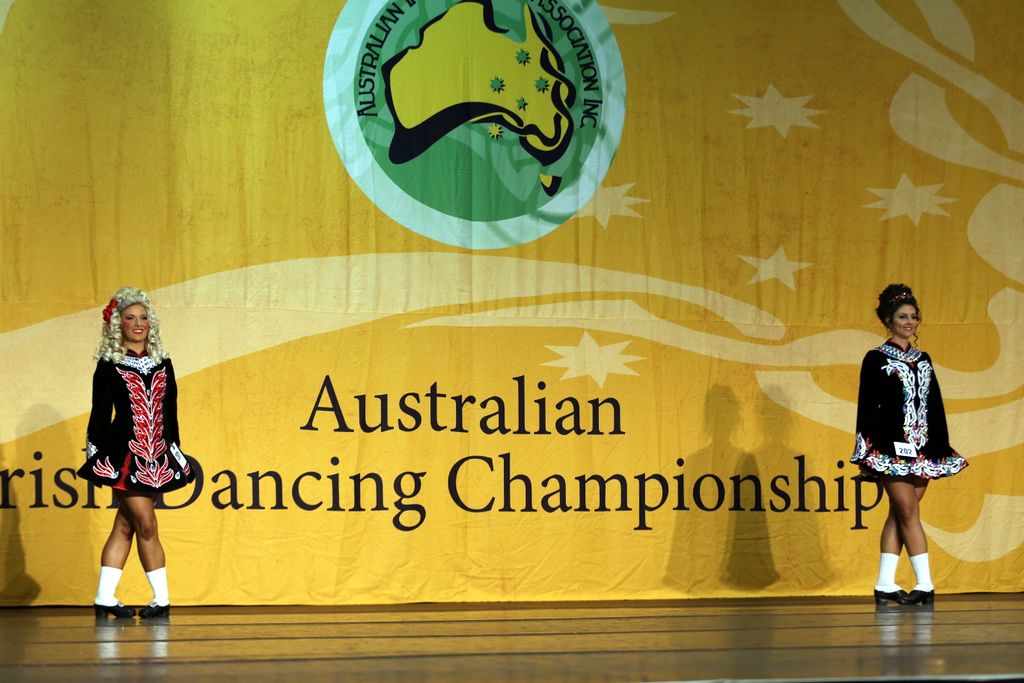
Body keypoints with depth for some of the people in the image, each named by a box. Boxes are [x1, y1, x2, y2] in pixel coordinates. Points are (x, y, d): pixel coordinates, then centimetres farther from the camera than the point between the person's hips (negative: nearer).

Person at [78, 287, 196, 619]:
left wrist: (175, 450, 11)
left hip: (157, 455, 5)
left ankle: (105, 598, 8)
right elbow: (100, 413, -2)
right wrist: (96, 455, -6)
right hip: (125, 454, -5)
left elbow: (170, 412, 15)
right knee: (146, 524, -7)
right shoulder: (109, 365, -1)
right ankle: (161, 598, 0)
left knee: (125, 525, 6)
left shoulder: (162, 363, 12)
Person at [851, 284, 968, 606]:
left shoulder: (923, 359, 15)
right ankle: (925, 584, -7)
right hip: (892, 448, -6)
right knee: (908, 513, -7)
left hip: (923, 450, 6)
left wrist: (943, 446, 11)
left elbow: (936, 406, 16)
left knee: (899, 514, 5)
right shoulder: (876, 359, -2)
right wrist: (867, 452, -10)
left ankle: (885, 585, 7)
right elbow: (866, 408, -5)